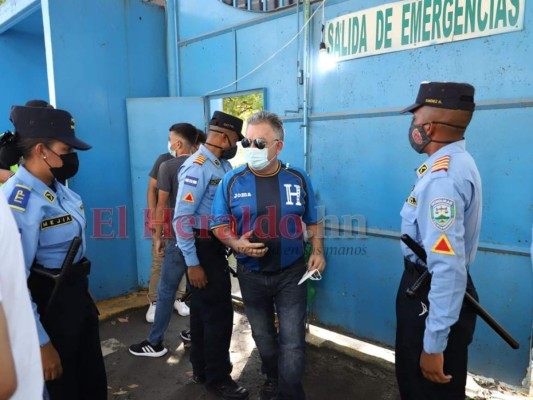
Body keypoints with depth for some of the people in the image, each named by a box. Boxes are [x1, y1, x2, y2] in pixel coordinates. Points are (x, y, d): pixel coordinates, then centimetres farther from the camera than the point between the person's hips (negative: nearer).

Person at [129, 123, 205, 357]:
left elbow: (162, 206, -8)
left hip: (179, 235, -5)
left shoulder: (168, 166, -9)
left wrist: (158, 236, 2)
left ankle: (155, 343, 16)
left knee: (166, 290, 5)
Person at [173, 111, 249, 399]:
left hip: (215, 247, 9)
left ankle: (202, 370, 38)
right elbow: (182, 218, -23)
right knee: (218, 313, 2)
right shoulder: (197, 167, -20)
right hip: (202, 248, -9)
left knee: (203, 310, 20)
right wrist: (192, 263, -22)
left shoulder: (223, 166, 7)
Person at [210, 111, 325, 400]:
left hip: (291, 274, -1)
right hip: (251, 275, 1)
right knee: (263, 336, 21)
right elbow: (219, 224, -3)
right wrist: (235, 243, -22)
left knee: (292, 341, 1)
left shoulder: (298, 179, -5)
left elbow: (313, 221, 5)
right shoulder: (232, 181, -9)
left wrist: (317, 251, -8)